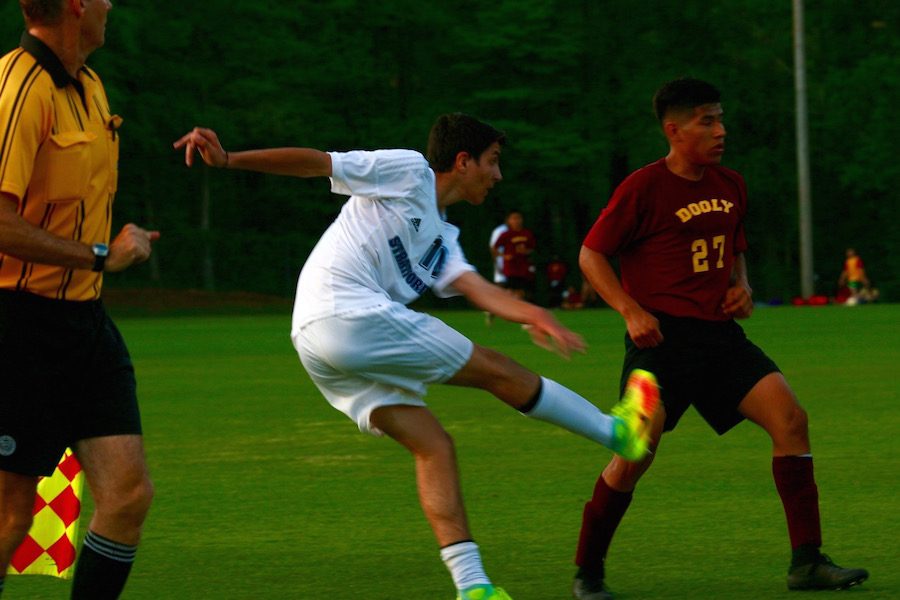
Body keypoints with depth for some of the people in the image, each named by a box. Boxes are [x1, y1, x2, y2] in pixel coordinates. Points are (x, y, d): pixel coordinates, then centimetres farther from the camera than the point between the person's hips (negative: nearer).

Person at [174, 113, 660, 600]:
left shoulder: (440, 238, 25)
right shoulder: (409, 171, 2)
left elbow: (475, 287, 7)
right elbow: (315, 163, -3)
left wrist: (530, 315, -12)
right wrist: (227, 160, -12)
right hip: (350, 315, -10)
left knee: (433, 446, 5)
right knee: (500, 372, -2)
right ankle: (619, 431, 8)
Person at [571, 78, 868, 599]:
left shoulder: (731, 187, 13)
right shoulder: (644, 188, -7)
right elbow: (592, 255, -3)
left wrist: (741, 285, 8)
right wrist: (631, 310, -15)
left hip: (719, 333, 6)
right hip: (662, 337, -6)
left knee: (791, 418, -11)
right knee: (638, 450, -14)